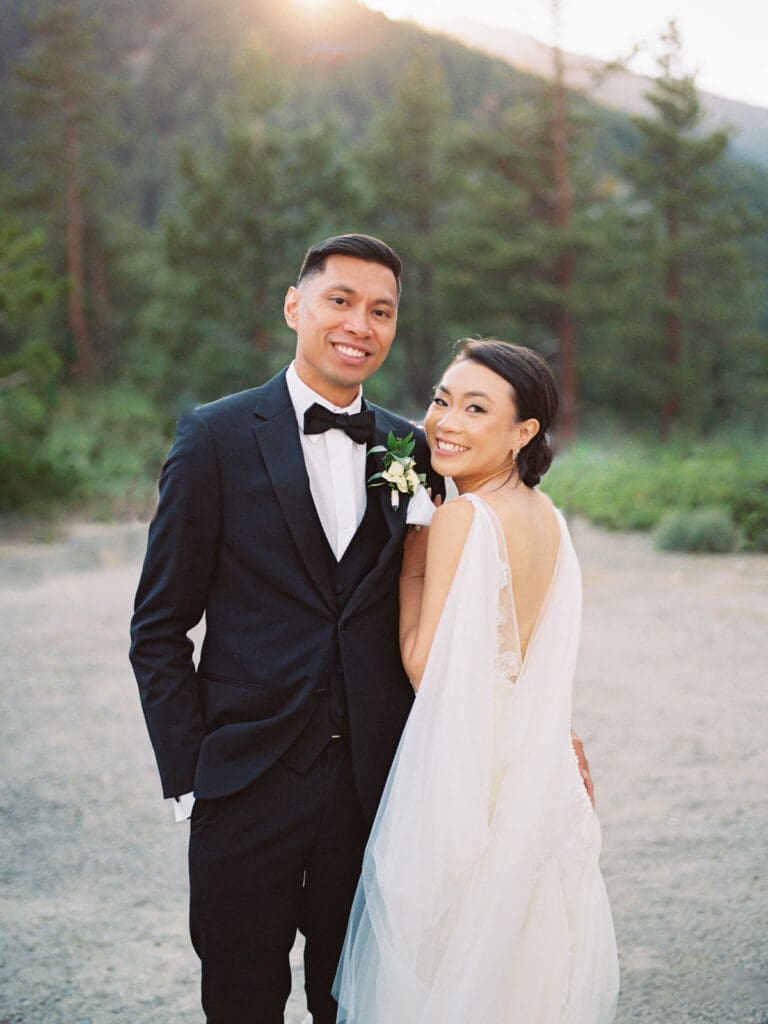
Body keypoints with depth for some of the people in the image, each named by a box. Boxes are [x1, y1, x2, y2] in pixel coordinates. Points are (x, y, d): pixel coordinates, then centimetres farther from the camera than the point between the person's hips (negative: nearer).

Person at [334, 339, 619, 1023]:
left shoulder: (462, 518, -20)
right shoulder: (548, 517, 5)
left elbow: (425, 668, -18)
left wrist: (411, 563, -10)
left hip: (465, 775, -8)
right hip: (536, 773, 8)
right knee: (520, 957, 20)